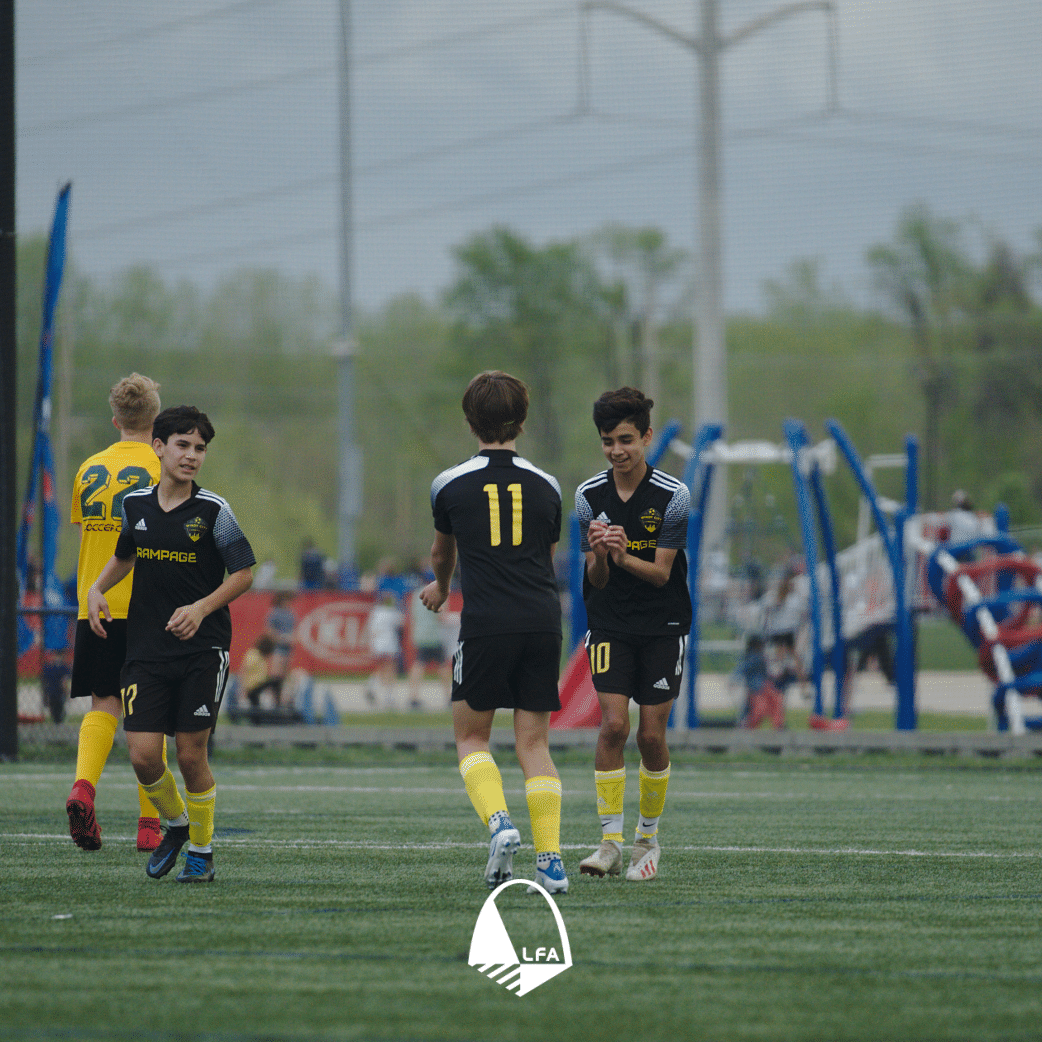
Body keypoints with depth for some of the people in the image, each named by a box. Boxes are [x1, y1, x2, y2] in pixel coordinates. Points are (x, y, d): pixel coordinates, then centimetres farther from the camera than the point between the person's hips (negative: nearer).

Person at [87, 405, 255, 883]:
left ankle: (202, 849, 16)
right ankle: (176, 823, 23)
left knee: (191, 755, -3)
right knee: (143, 755, -6)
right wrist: (97, 589, 6)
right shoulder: (135, 505, 6)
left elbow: (243, 573, -4)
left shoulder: (213, 511, -6)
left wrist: (200, 609, -16)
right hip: (146, 649, 3)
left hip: (203, 648, -3)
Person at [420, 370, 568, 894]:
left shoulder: (451, 484, 4)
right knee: (534, 742, 6)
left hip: (486, 622, -2)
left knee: (471, 736, 11)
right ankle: (550, 859, -2)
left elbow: (442, 552, 24)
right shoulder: (546, 486, 10)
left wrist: (440, 588, 46)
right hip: (543, 621, 2)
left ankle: (499, 824, -14)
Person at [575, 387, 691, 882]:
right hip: (610, 623, 1)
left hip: (663, 626, -1)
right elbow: (597, 580, -2)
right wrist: (599, 556, -25)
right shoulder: (589, 496, -3)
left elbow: (661, 573, -12)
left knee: (652, 734, -1)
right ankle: (610, 842, -11)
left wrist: (625, 557, -30)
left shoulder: (672, 496, -10)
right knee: (613, 724, -13)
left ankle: (648, 838, 17)